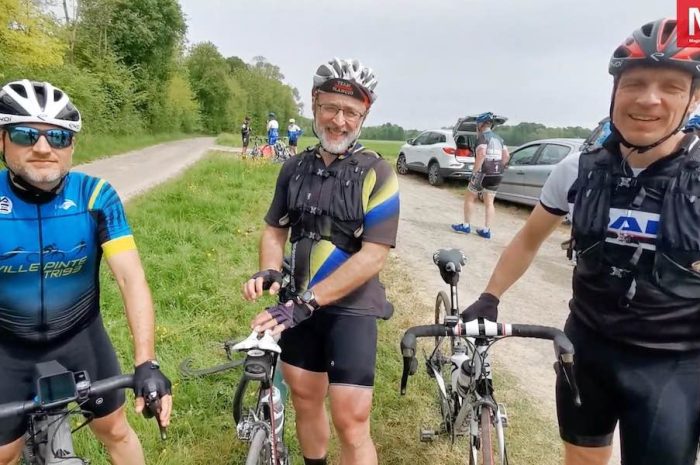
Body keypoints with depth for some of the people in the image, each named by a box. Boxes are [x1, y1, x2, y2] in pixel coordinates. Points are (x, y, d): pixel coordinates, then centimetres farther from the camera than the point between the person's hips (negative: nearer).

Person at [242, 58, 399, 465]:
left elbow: (373, 256, -18)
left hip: (350, 307, -4)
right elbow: (275, 230, 12)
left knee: (351, 421, -4)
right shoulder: (294, 168, 4)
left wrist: (307, 302, -24)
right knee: (305, 400, 17)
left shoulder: (376, 173, -11)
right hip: (299, 305, 5)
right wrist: (269, 271, -9)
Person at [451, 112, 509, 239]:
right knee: (489, 202, 9)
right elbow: (506, 156, 11)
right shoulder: (498, 138, 14)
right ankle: (486, 230, 7)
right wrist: (498, 167, 16)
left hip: (483, 173, -7)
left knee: (469, 198, 10)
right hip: (496, 175, 7)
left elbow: (481, 155, -24)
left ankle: (466, 226, 14)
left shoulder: (483, 136, -10)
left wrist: (474, 171, -21)